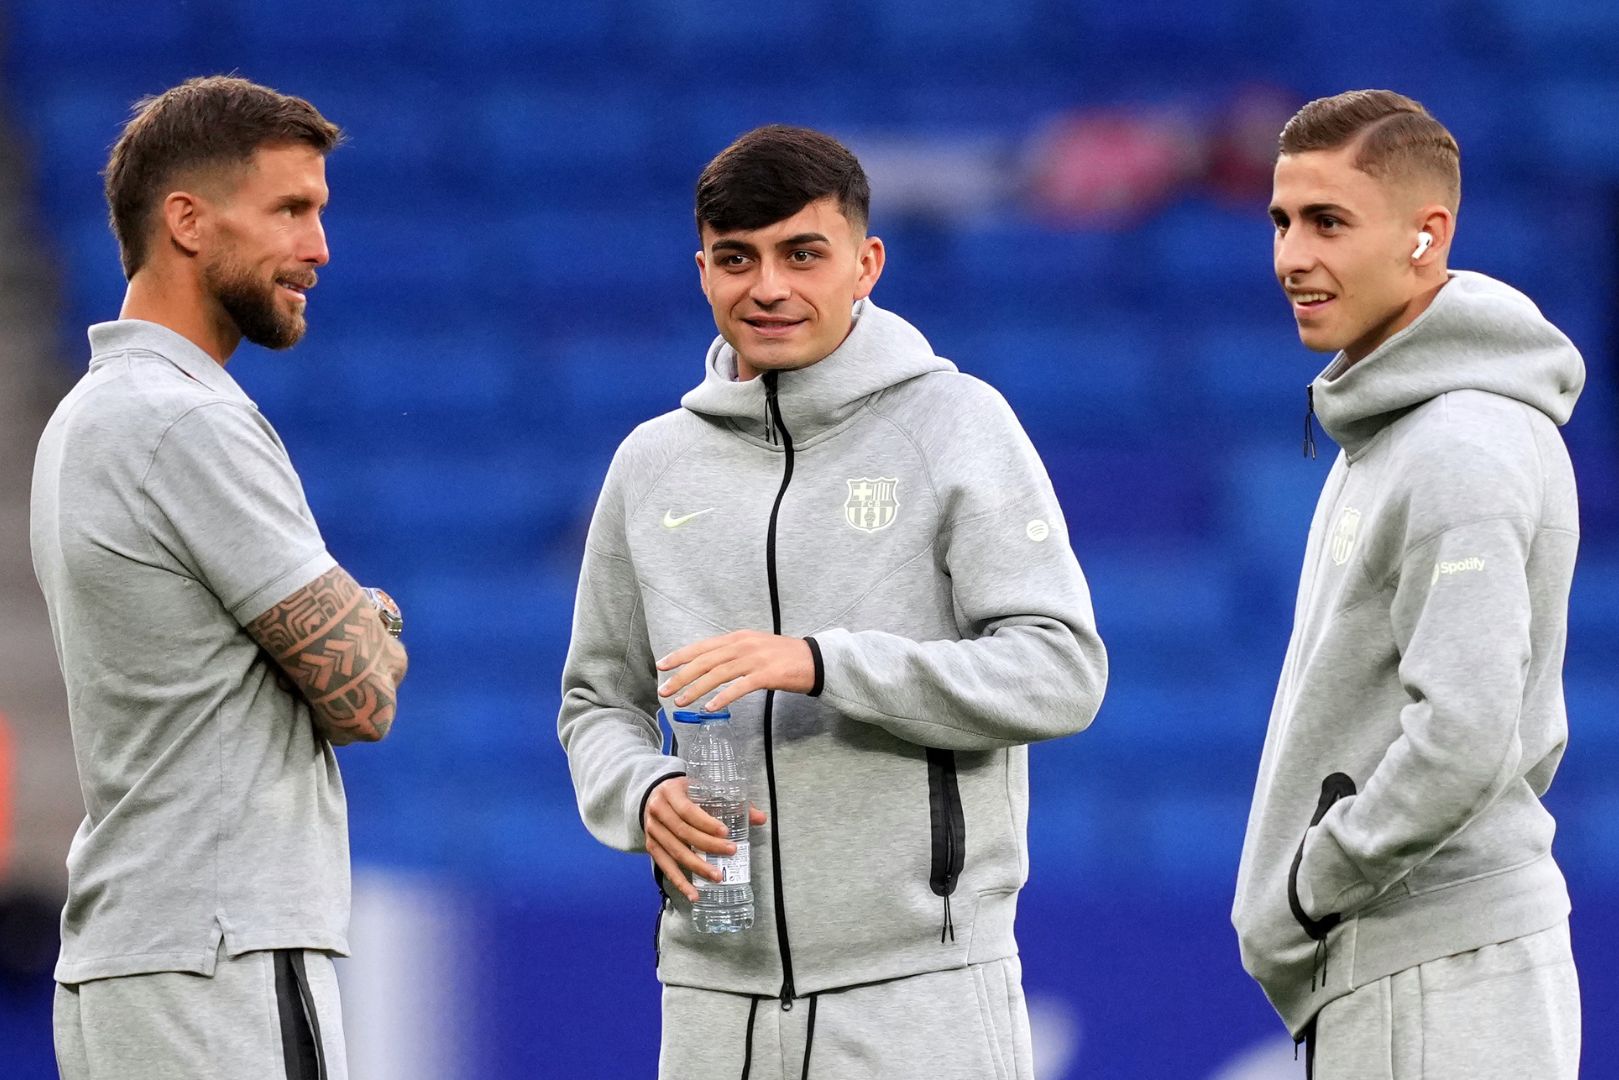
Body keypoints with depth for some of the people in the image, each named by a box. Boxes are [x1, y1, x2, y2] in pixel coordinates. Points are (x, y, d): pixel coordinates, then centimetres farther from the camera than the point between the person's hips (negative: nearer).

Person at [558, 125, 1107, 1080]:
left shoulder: (954, 423, -1)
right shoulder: (656, 464, 13)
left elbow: (1062, 671, -10)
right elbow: (601, 698, 20)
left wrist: (824, 662, -20)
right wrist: (645, 794, -4)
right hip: (716, 992, 4)